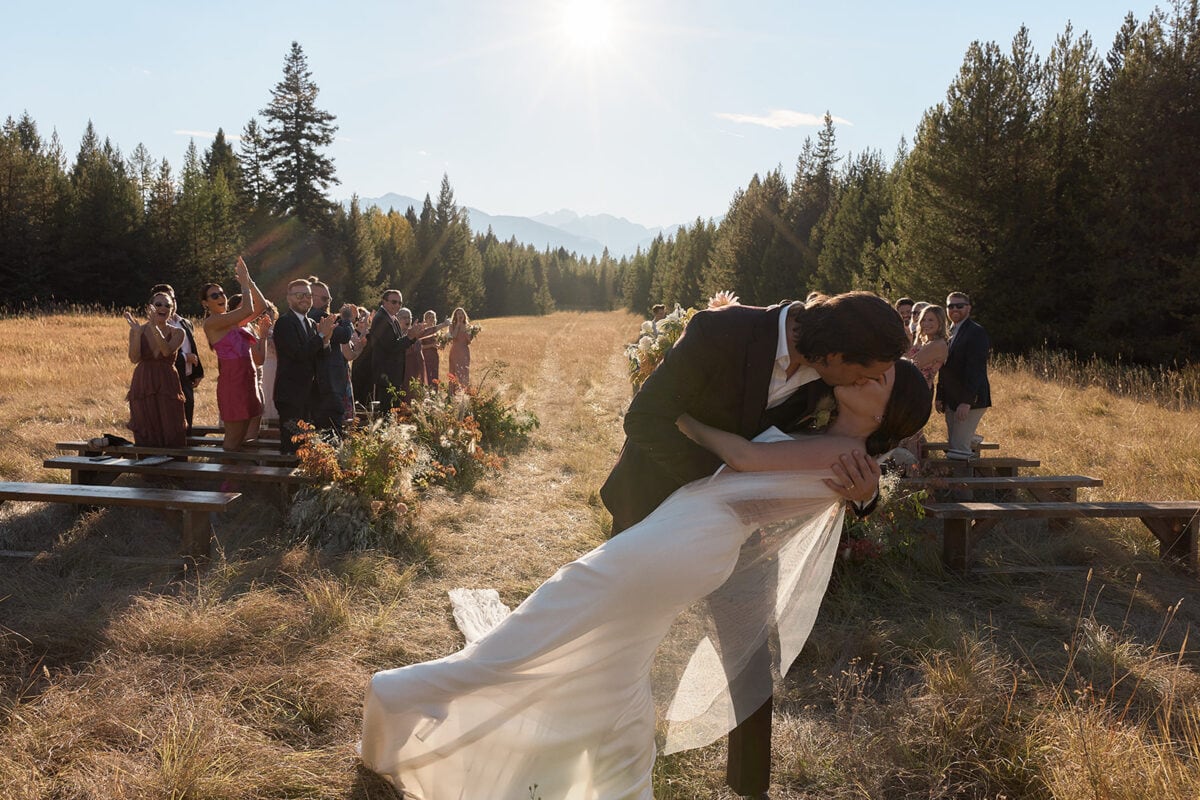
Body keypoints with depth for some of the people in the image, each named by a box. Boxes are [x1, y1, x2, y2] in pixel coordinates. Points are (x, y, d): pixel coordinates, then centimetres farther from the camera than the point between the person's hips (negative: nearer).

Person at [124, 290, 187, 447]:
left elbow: (167, 351, -18)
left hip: (167, 387, -1)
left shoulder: (177, 333, 2)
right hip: (143, 386, 1)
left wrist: (154, 327, -29)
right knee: (145, 437, 5)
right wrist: (137, 332, -20)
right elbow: (134, 358, -10)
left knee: (170, 432, -2)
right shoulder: (138, 330, 4)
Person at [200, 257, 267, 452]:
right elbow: (248, 310, -16)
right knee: (233, 441, -5)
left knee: (250, 439, 8)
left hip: (249, 380, 8)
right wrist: (243, 282, -5)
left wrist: (247, 279, 6)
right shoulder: (211, 322, -7)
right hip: (233, 381, -8)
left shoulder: (233, 320, 16)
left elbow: (260, 304, 14)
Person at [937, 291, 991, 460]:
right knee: (952, 449, 11)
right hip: (951, 401, 9)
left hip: (969, 401, -9)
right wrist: (940, 397, 12)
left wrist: (966, 401, -23)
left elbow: (976, 369, -18)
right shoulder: (950, 333, 17)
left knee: (959, 450, -12)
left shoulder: (976, 332, -10)